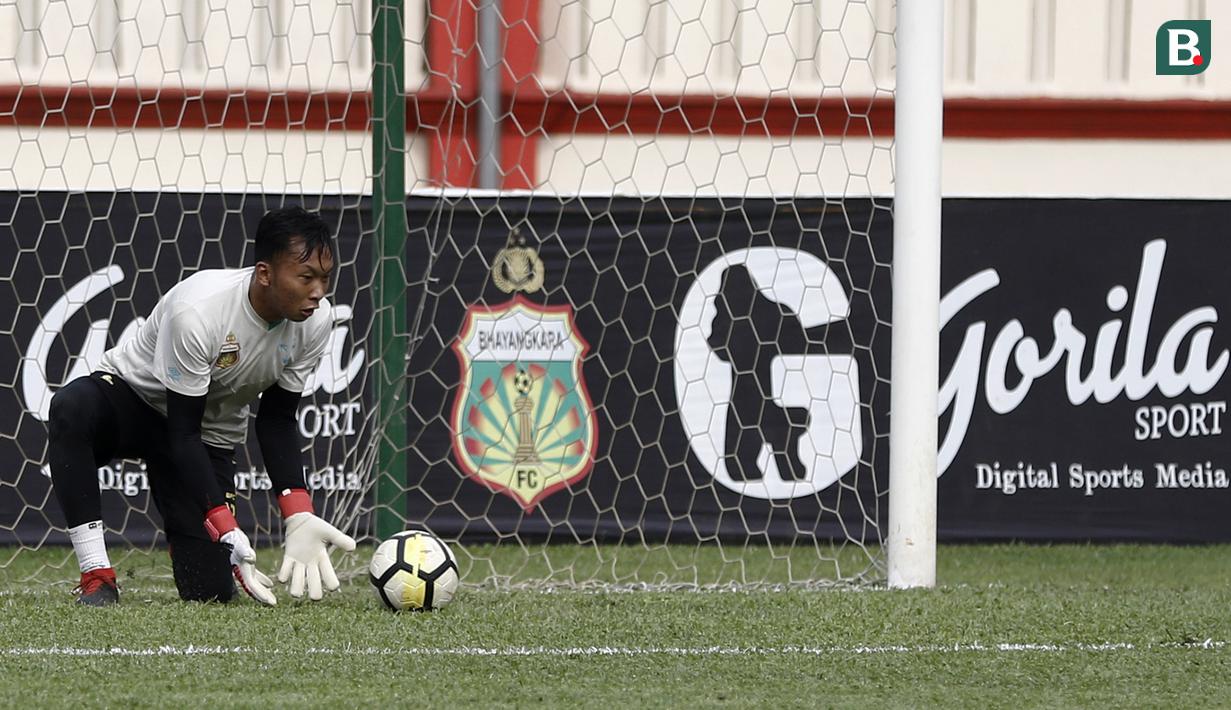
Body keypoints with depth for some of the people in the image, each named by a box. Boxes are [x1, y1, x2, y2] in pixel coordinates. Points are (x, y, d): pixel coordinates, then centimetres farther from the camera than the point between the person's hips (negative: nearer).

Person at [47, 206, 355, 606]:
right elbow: (183, 431, -28)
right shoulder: (198, 312, -33)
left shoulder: (316, 321, -16)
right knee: (71, 409, -41)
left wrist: (299, 519, -18)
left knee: (211, 590, -10)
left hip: (212, 436, 5)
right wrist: (228, 531, -35)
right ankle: (96, 575, -33)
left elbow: (277, 421, -5)